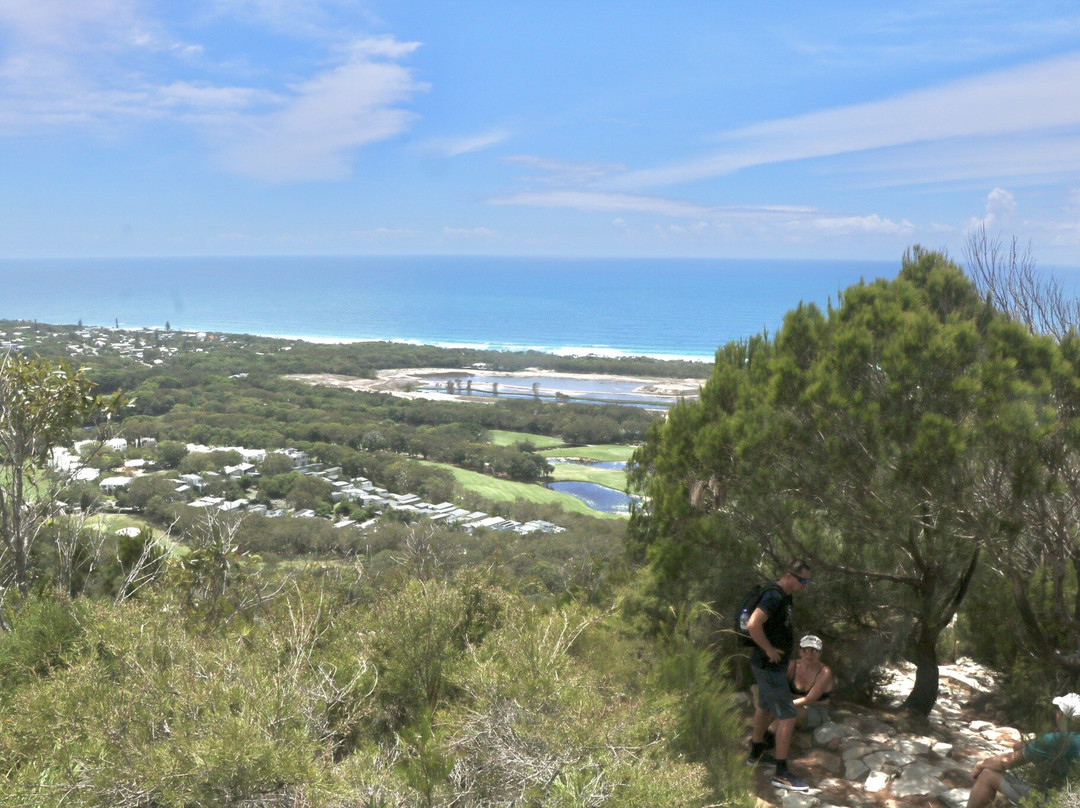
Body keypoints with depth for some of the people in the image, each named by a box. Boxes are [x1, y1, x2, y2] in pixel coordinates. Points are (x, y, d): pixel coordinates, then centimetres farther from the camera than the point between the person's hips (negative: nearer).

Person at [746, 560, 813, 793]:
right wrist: (769, 650, -25)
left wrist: (787, 644, 14)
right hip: (770, 667, -10)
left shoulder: (784, 597, 8)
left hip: (773, 666, 10)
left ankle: (756, 754, 42)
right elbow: (753, 625, -36)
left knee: (765, 707, 24)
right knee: (787, 717, -7)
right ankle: (782, 774, -2)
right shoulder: (774, 597, -23)